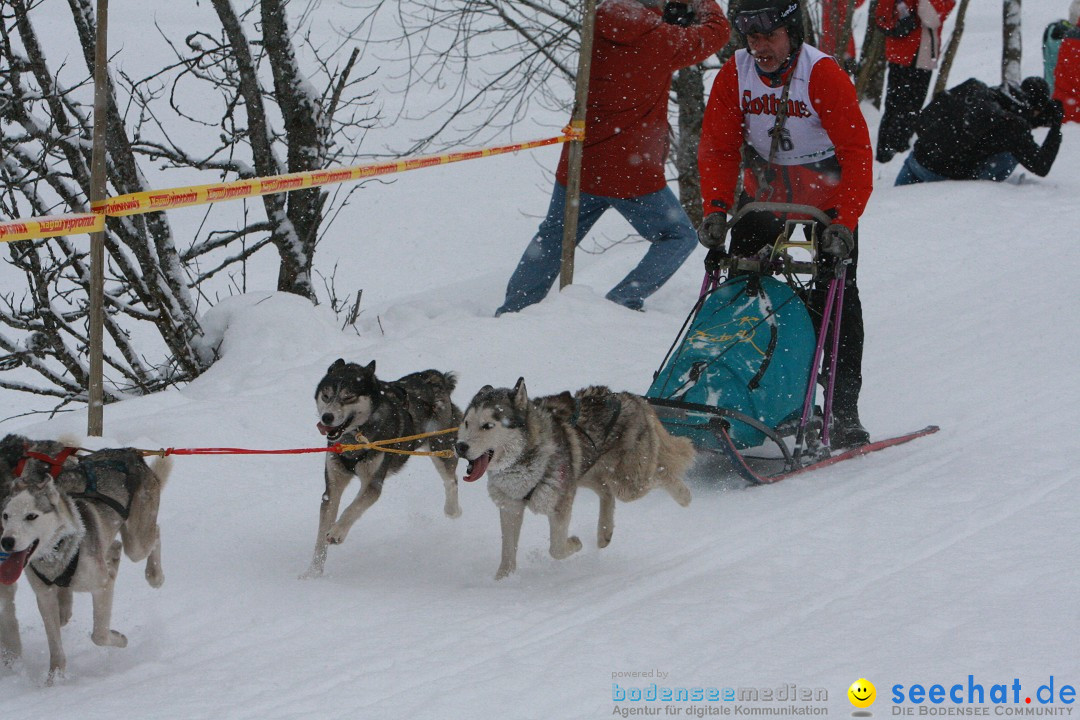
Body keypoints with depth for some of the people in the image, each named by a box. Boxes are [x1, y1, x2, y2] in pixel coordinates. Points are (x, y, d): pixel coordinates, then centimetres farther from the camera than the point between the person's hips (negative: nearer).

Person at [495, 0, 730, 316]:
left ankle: (512, 310, 22)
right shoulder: (661, 40, -16)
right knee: (679, 237, 13)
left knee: (552, 239, 23)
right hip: (633, 172, -5)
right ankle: (624, 300, -1)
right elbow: (717, 30, 0)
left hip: (577, 167, 5)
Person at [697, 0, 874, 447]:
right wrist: (716, 208, -22)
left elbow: (857, 153, -25)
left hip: (827, 196, -4)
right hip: (764, 191, 4)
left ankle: (843, 414, -5)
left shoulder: (824, 75, -24)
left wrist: (844, 223, -34)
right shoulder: (734, 75, -12)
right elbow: (718, 147, -8)